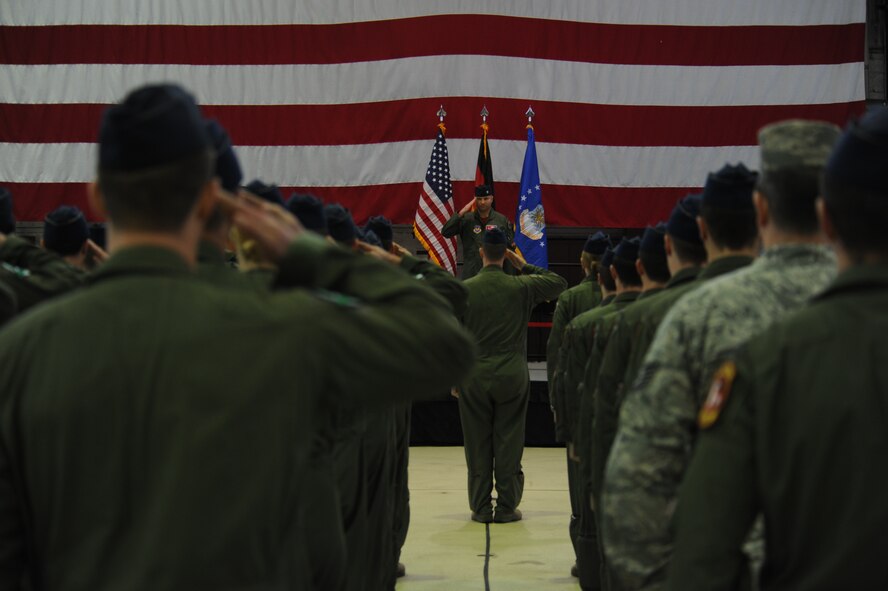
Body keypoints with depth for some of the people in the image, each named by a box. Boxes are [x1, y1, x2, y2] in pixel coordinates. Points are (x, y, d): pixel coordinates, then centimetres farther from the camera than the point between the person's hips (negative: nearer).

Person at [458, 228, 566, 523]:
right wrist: (525, 266, 14)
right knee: (509, 444, 5)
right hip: (513, 376, 0)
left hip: (474, 377, 0)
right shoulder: (521, 287, -3)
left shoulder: (464, 290, -5)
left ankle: (480, 507, 8)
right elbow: (558, 283, 12)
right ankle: (507, 507, 7)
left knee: (477, 446, 6)